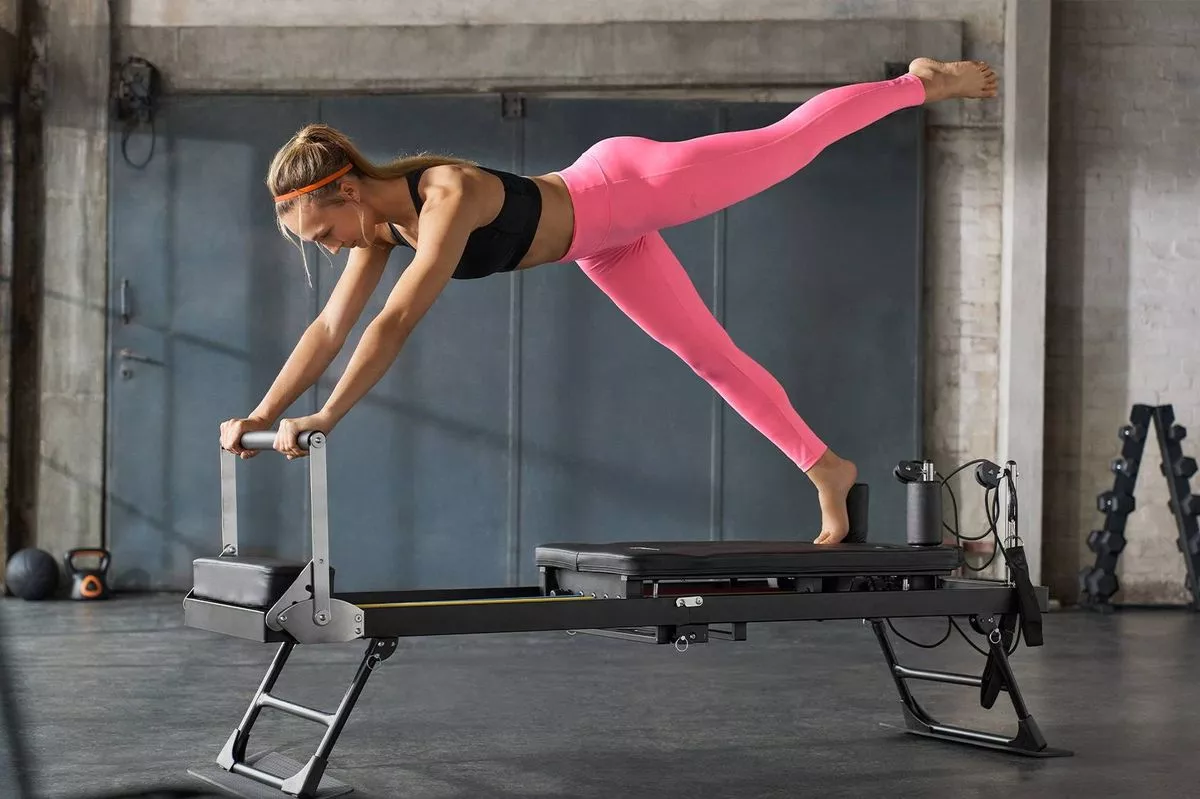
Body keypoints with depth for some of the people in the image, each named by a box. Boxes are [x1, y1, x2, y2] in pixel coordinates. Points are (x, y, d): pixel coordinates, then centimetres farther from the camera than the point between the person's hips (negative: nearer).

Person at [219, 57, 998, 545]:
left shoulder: (447, 196, -38)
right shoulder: (384, 224, -13)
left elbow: (398, 322, -47)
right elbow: (332, 326, -9)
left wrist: (326, 419, -50)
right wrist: (262, 413, -16)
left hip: (627, 187, -7)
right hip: (604, 248, 7)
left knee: (789, 144, 10)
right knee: (715, 358, 14)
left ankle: (920, 81, 33)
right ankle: (826, 467, 27)